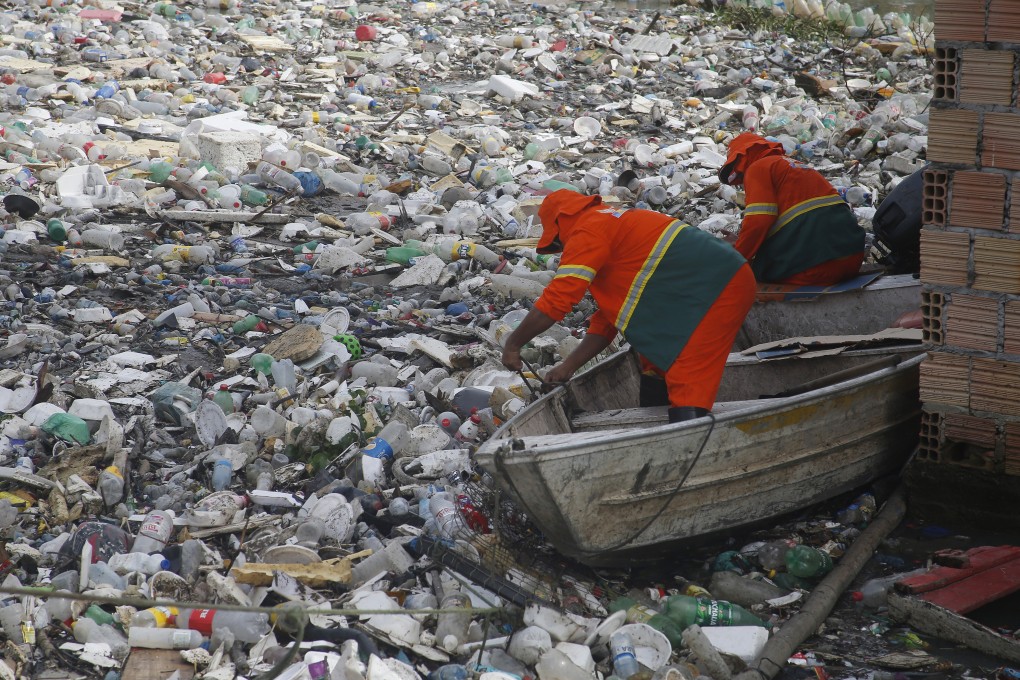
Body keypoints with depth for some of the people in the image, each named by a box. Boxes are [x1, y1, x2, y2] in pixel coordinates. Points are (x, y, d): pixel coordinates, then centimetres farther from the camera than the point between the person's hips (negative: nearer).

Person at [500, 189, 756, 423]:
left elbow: (555, 300, -13)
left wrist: (513, 344, -1)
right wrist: (568, 366, 19)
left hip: (719, 287, -10)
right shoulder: (614, 224, 23)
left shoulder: (587, 231, -7)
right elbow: (607, 318, 24)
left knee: (687, 389, -13)